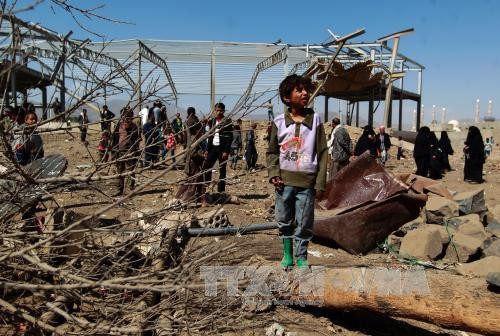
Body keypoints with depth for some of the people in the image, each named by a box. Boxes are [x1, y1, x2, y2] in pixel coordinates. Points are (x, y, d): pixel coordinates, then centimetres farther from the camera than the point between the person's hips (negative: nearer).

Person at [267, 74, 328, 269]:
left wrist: (320, 182, -3)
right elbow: (272, 151, 8)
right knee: (284, 221, 12)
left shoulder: (315, 120, -1)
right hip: (284, 181, 1)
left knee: (304, 224, 5)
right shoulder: (279, 121, 1)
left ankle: (301, 257, 22)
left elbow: (322, 152, 1)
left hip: (306, 182, -1)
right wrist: (274, 173, -7)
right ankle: (287, 254, 30)